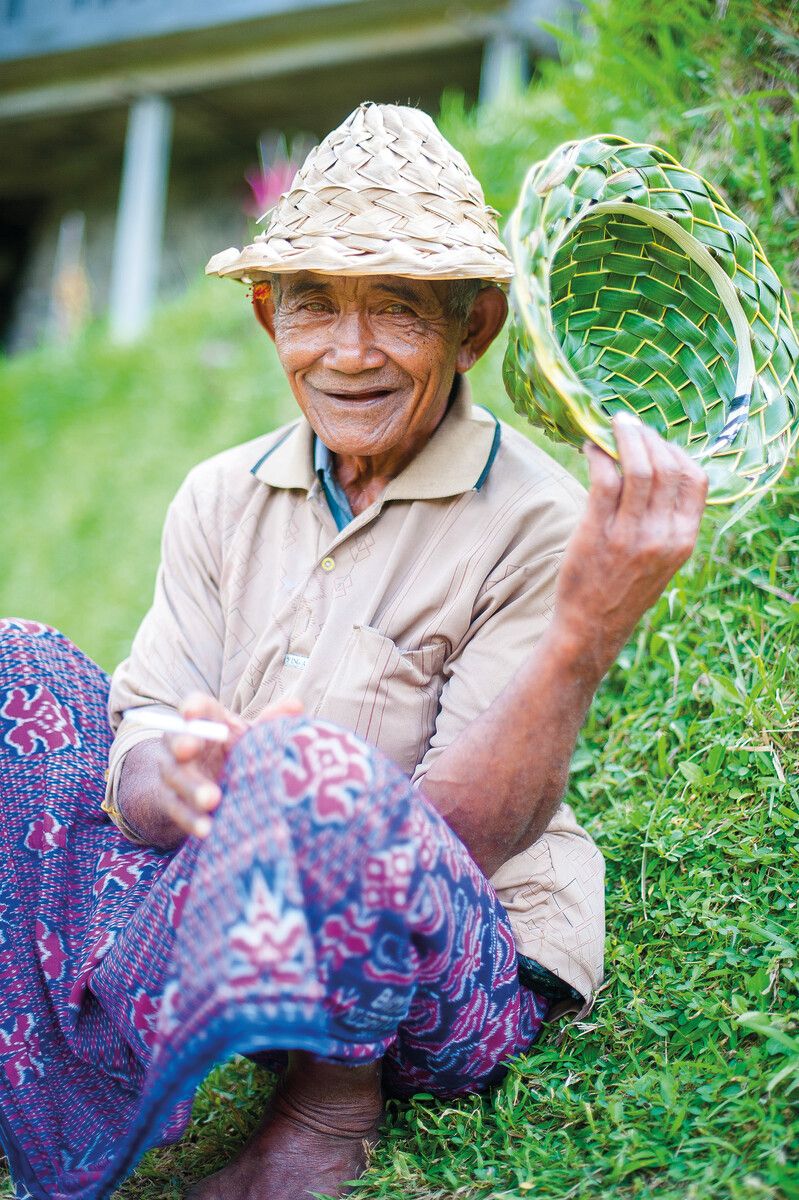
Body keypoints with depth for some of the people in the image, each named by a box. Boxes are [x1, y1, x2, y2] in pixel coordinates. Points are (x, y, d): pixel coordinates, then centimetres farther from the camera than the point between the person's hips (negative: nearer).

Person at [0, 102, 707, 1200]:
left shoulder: (539, 526, -12)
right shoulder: (222, 501, 3)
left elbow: (459, 836, -20)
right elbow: (138, 766, -5)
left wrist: (585, 638, -35)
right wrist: (174, 784, -31)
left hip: (471, 973, -5)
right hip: (218, 918, 5)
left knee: (316, 766, -37)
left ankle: (331, 1103, -10)